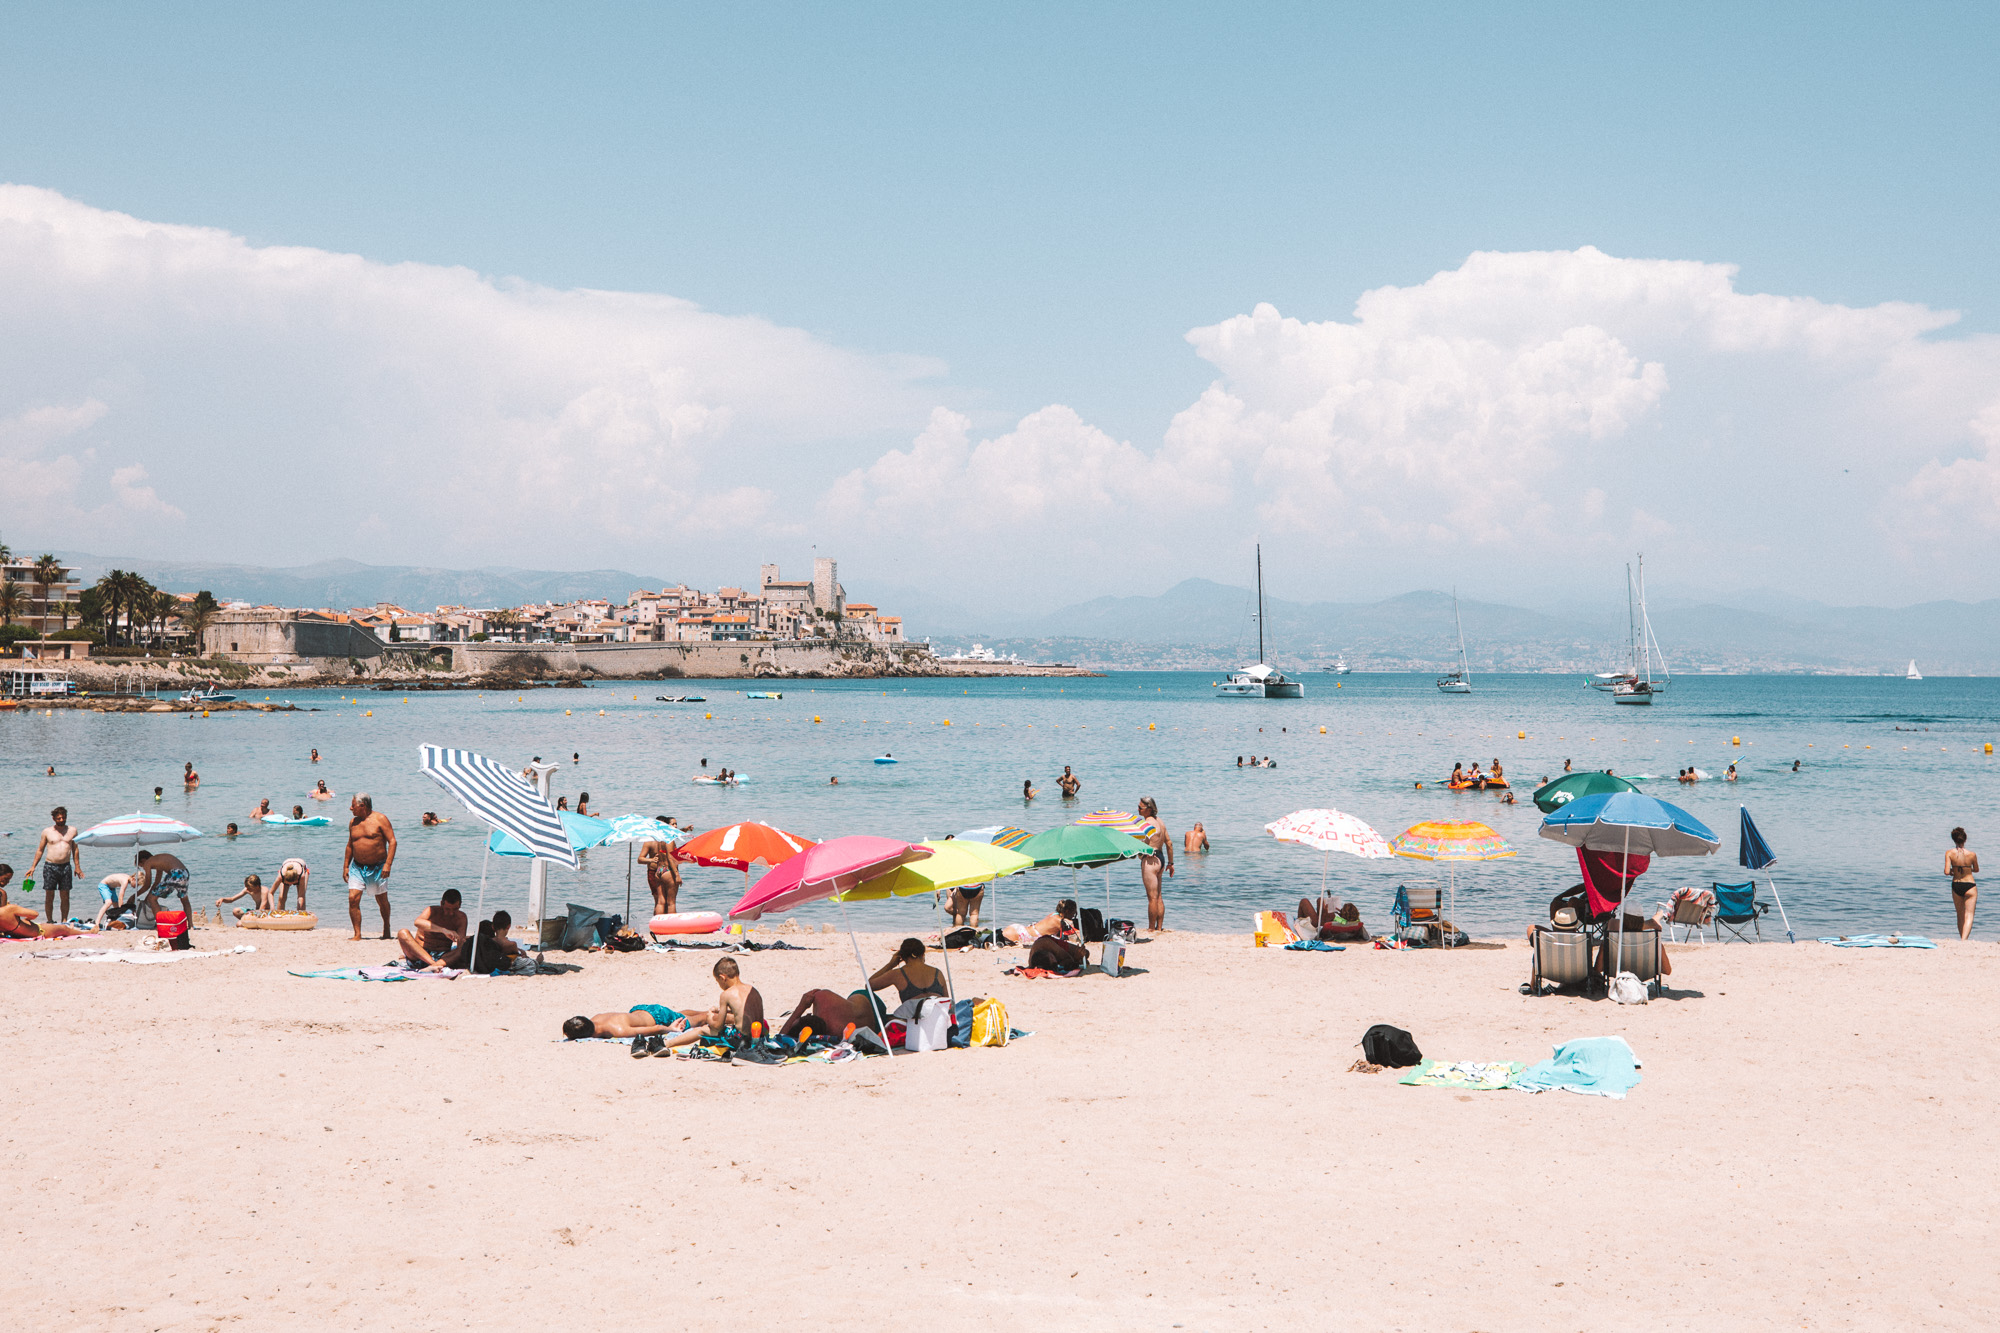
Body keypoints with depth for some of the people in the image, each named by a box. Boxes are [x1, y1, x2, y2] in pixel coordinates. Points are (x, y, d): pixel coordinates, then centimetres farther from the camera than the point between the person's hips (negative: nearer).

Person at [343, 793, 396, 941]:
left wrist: (388, 864, -19)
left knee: (382, 901, 8)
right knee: (353, 899, -12)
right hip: (357, 867, 4)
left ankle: (386, 929, 29)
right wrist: (345, 866, 12)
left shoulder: (380, 819, -6)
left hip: (378, 867, -4)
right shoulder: (353, 823, 10)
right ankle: (357, 933, -8)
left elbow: (392, 841, -10)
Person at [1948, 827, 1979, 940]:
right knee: (1969, 916, -2)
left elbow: (1947, 872, -17)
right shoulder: (1972, 854, -11)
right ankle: (1964, 940, -20)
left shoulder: (1949, 853, -11)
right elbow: (1976, 870, 6)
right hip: (1970, 885, -2)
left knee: (1960, 916, 18)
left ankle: (1963, 940, 27)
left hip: (1956, 885, 2)